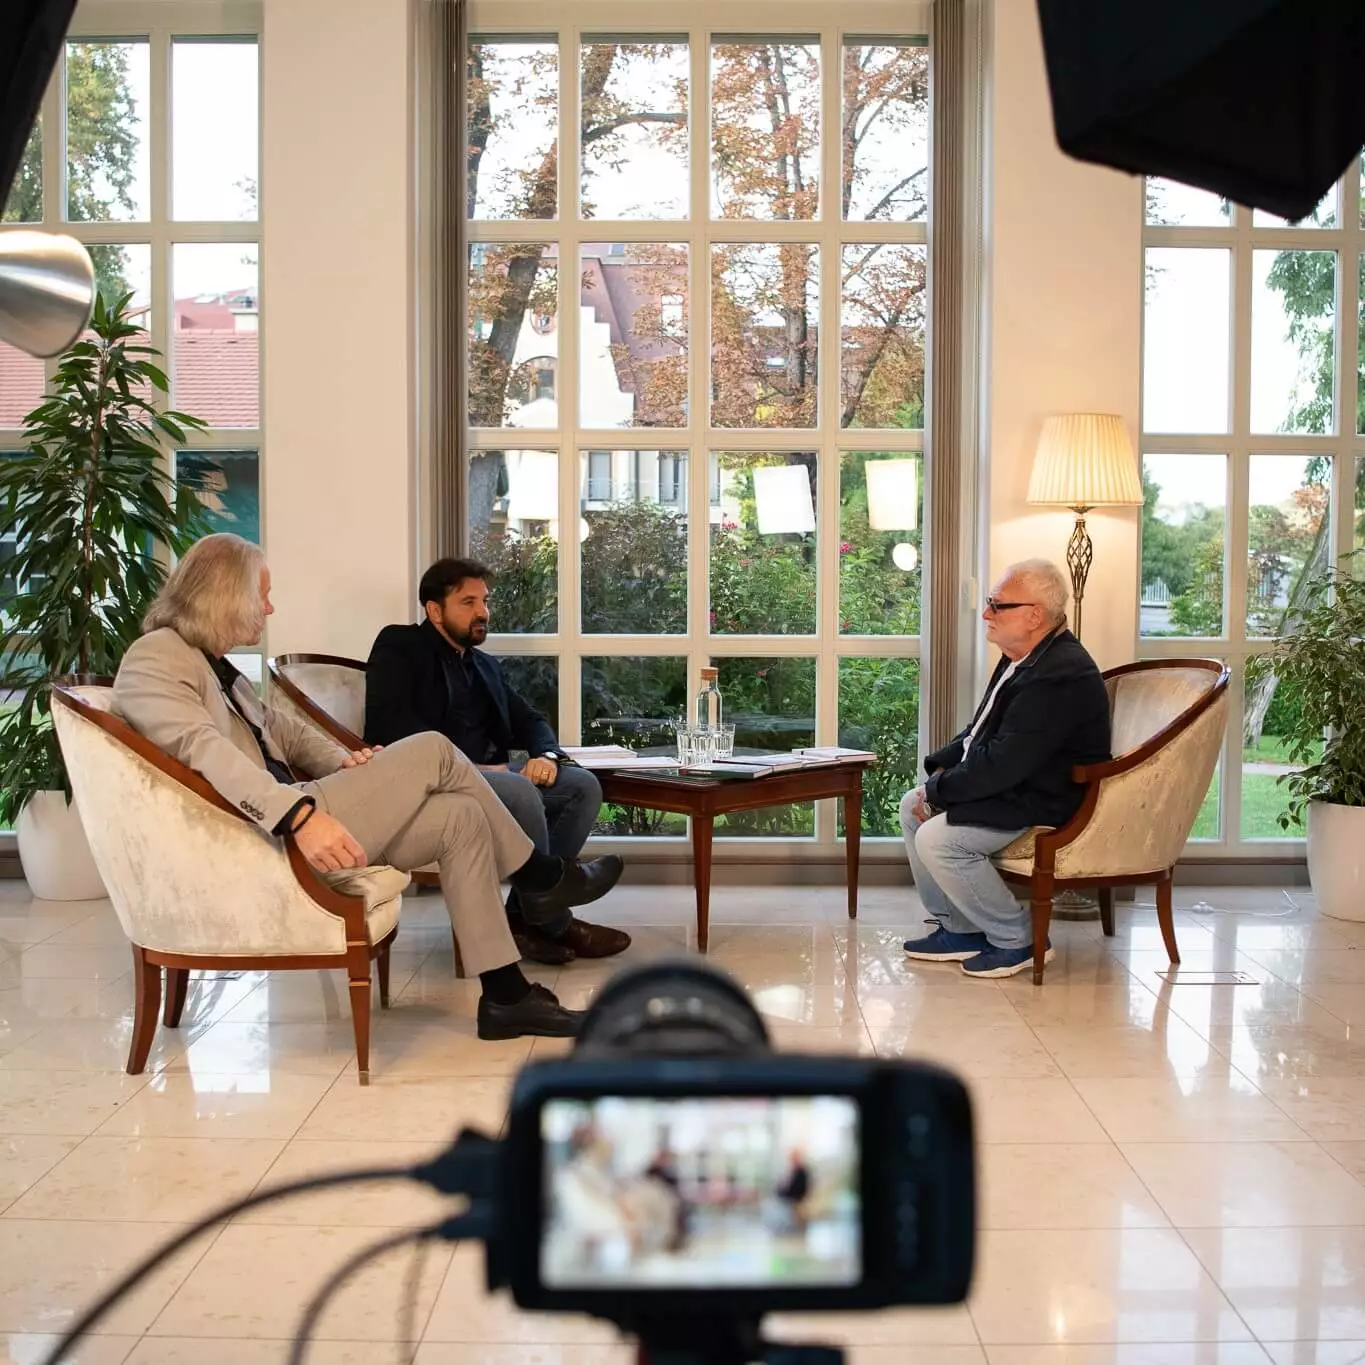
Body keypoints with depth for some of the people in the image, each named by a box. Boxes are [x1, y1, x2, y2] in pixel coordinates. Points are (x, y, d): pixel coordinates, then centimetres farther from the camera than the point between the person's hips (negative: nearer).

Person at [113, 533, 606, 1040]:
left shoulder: (214, 664, 23)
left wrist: (344, 764, 3)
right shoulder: (154, 658, -8)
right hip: (266, 841, -10)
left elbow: (283, 730, 25)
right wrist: (300, 814, -36)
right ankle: (542, 878, 9)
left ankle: (506, 998, -1)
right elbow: (204, 750, -24)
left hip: (289, 821, 10)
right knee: (432, 751, -11)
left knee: (460, 817, -3)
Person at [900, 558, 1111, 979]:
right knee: (912, 806, 9)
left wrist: (938, 790, -18)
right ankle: (959, 929, 14)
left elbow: (1004, 763, -29)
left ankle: (1018, 939, -4)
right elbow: (981, 731, 18)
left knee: (936, 838, -22)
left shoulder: (1059, 676, -26)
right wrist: (941, 767, 2)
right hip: (1008, 785, 11)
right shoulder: (1026, 658, 9)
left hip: (1043, 804, -11)